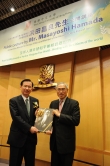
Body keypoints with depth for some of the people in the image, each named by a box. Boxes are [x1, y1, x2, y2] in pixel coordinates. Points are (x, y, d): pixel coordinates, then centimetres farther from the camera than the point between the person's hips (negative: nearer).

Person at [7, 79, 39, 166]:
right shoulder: (13, 101, -6)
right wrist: (29, 128, -22)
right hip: (17, 137, -3)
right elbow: (16, 117, -15)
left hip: (31, 137, 4)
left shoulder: (35, 101, 7)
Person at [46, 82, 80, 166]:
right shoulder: (53, 103, 7)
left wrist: (59, 115, -20)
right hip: (55, 141, 5)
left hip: (67, 142, -4)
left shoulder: (74, 103, -9)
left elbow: (76, 121, -20)